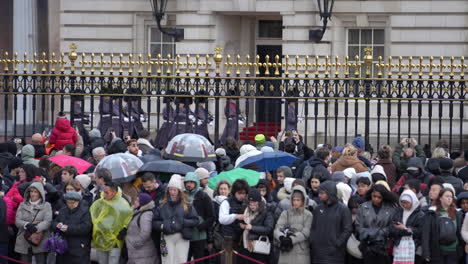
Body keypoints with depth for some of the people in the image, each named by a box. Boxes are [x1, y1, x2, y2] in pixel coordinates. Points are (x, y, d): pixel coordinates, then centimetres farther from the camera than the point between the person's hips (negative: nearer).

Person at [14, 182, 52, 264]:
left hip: (40, 244, -3)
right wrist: (27, 225, -20)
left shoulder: (46, 206, 7)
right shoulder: (22, 205, 14)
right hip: (24, 243, 3)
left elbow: (48, 221, -8)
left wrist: (36, 228, -25)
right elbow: (17, 221, 1)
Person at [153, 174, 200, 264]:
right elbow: (154, 222, 9)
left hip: (182, 237, -1)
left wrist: (183, 222, -12)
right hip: (167, 238, 1)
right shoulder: (162, 205, 9)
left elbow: (196, 220, 0)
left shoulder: (187, 205, 4)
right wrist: (162, 225, -10)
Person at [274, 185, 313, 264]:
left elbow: (305, 233, -8)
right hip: (286, 252, 2)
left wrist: (291, 239, -19)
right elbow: (277, 229, 0)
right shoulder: (285, 213, 11)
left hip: (301, 252, -2)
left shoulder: (308, 215, 3)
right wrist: (281, 237, -22)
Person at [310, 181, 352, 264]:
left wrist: (337, 244, -12)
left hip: (334, 253, -5)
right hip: (317, 252, 5)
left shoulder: (343, 209, -5)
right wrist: (312, 242, 0)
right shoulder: (318, 209, 9)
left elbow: (348, 230, -7)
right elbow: (313, 227, 14)